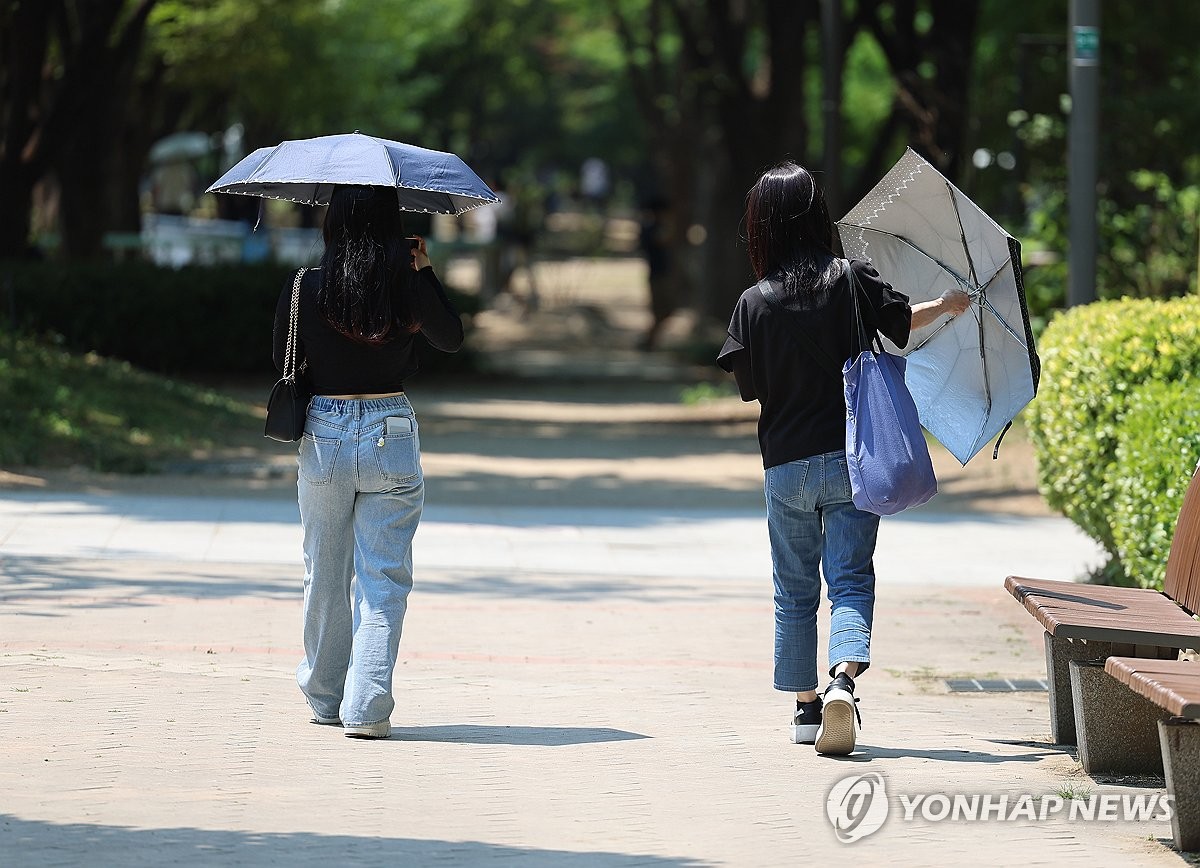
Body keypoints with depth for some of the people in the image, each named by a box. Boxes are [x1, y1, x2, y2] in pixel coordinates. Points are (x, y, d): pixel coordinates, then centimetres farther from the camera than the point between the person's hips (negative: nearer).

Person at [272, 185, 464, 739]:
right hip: (391, 436, -1)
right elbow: (452, 339, 10)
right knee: (384, 579, 3)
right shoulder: (409, 288, -8)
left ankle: (324, 699, 27)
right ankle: (367, 708, -7)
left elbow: (282, 359, 7)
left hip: (324, 435, 1)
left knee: (325, 576, 16)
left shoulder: (305, 290, -6)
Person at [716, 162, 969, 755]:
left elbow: (747, 386, 0)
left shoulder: (753, 304, -5)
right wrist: (946, 305, 28)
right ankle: (844, 678, -27)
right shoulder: (852, 279, -6)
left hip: (785, 466, 1)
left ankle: (806, 706, 19)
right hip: (850, 457, -1)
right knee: (850, 579, -2)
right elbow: (901, 321, 8)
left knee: (794, 591, 14)